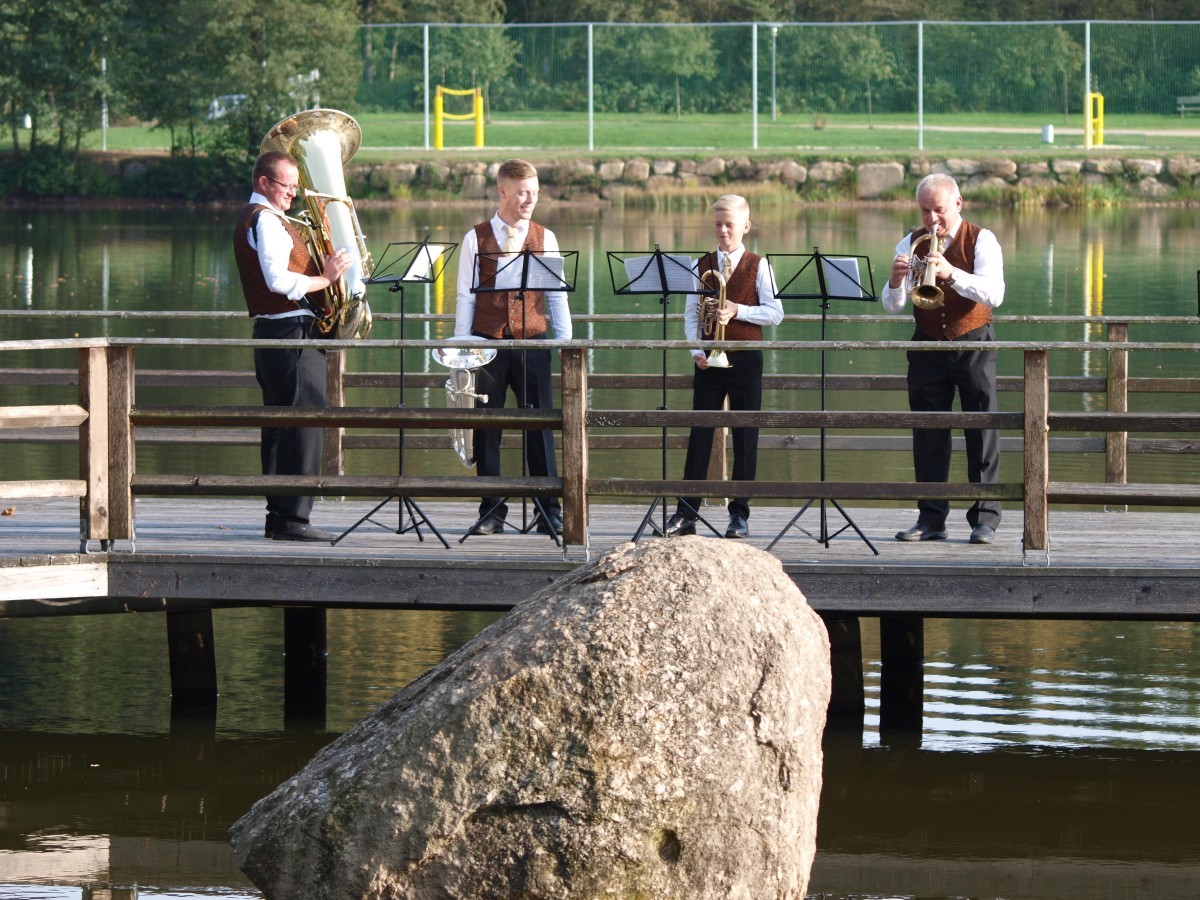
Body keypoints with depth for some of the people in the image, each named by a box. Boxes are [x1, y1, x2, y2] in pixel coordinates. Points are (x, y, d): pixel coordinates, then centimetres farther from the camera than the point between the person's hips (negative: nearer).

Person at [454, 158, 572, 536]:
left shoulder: (544, 238, 9)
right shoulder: (476, 239, 6)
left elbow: (557, 295, 9)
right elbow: (466, 296, 4)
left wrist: (565, 343, 2)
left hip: (532, 342, 0)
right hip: (488, 342, 0)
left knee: (540, 425, -2)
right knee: (487, 427, 2)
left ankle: (550, 513, 3)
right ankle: (491, 513, 10)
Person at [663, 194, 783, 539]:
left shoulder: (758, 266, 1)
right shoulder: (702, 265, 8)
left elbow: (775, 313, -4)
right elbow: (691, 314, 7)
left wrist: (738, 311, -16)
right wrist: (696, 350, -7)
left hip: (745, 358, -2)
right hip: (709, 360, 2)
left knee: (745, 437, 1)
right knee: (699, 434, 0)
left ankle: (740, 514, 7)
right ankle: (686, 513, 1)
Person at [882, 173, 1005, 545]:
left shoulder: (981, 241, -4)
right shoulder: (911, 244, 5)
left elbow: (993, 294, -18)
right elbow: (892, 305, -1)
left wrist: (951, 273, -31)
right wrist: (895, 281, -24)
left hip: (973, 345, -3)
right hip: (928, 346, 3)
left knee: (983, 433, -5)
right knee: (928, 434, 1)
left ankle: (985, 518, -3)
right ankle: (931, 518, 6)